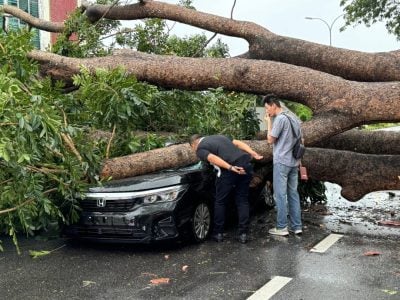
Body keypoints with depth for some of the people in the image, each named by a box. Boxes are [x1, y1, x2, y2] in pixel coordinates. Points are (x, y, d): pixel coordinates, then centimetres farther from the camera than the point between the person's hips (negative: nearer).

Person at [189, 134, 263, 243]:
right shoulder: (219, 136, 30)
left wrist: (230, 168, -19)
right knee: (242, 201, 14)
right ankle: (243, 234, 15)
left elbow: (213, 158, -10)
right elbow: (238, 143, 18)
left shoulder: (200, 149, 9)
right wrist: (253, 153, 9)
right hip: (245, 164, 6)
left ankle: (218, 233, 20)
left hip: (230, 169, -6)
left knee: (220, 202, 12)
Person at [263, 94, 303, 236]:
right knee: (293, 194, 10)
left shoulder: (280, 119, -12)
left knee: (281, 195, -3)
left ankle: (281, 227, 0)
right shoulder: (294, 119, 15)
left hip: (281, 162, -8)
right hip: (293, 162, 8)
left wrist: (269, 122, 1)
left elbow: (270, 140, -8)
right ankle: (296, 226, 13)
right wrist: (299, 161, 22)